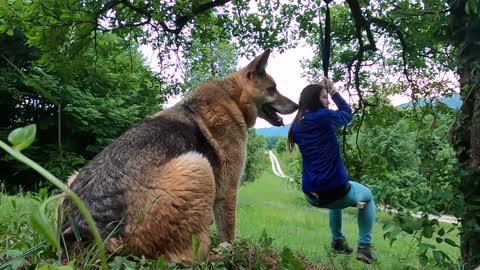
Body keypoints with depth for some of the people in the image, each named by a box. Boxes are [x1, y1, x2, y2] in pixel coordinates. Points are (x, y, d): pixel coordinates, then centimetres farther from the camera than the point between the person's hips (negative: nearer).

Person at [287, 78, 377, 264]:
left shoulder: (297, 126, 7)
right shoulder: (323, 116, -11)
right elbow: (347, 114, 6)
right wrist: (333, 91, 16)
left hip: (312, 195, 6)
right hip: (335, 190, -6)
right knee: (368, 196, 26)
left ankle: (338, 242, 39)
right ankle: (364, 247, 18)